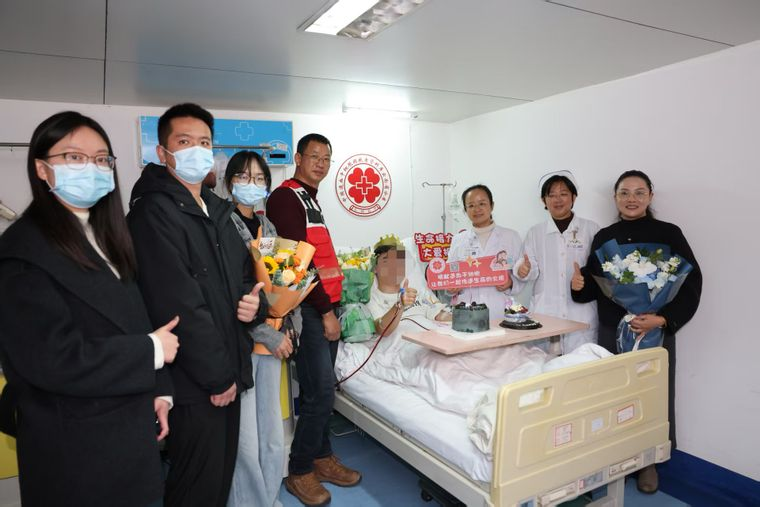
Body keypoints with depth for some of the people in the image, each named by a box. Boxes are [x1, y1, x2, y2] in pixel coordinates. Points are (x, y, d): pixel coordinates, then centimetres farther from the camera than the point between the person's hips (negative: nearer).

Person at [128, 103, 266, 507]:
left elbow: (243, 273, 18)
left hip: (228, 370, 8)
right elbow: (179, 306, -20)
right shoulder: (153, 211, -14)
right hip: (195, 382, -7)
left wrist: (253, 300, -6)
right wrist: (216, 375, -15)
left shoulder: (217, 210, 13)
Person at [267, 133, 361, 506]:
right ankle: (299, 471, 13)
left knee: (321, 389, 15)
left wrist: (332, 304, 14)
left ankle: (321, 457, 28)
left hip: (326, 306, 9)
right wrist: (325, 310, -16)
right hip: (308, 308, -9)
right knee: (320, 392, -5)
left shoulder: (310, 199, 18)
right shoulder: (285, 197, -10)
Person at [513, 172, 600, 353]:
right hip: (545, 313, 1)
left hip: (581, 313, -1)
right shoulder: (535, 232, 10)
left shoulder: (591, 229, 4)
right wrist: (524, 270, -14)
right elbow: (533, 269, 8)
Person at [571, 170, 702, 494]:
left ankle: (648, 462, 28)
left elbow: (690, 284, -7)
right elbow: (595, 286, 9)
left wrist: (664, 319, -19)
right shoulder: (603, 237, 5)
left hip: (656, 332, -2)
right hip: (611, 332, 2)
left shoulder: (668, 234, -4)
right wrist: (579, 286, -13)